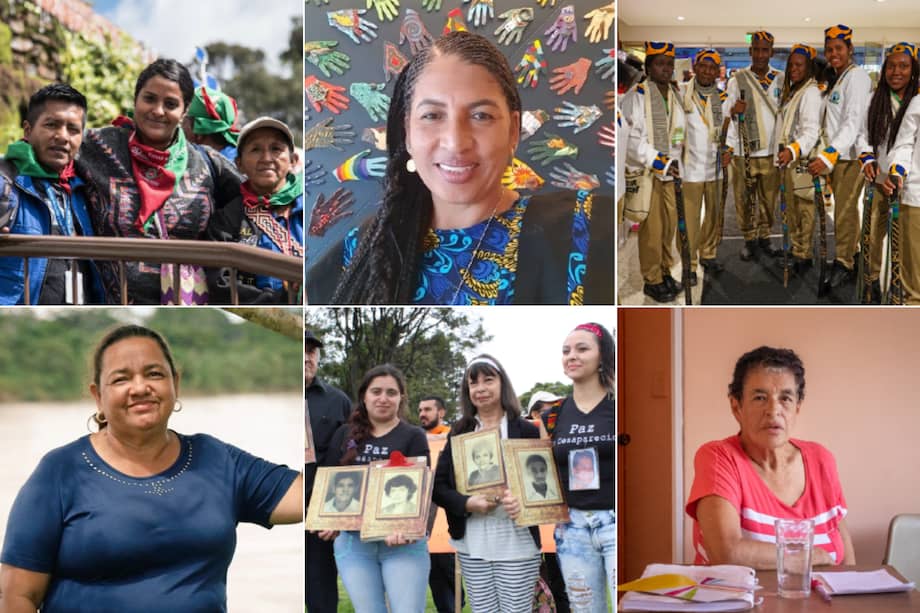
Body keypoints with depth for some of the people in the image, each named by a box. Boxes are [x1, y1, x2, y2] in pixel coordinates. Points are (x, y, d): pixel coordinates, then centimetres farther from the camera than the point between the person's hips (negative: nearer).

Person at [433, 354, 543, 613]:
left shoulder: (525, 430, 2)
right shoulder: (459, 432, 9)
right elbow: (438, 486, 5)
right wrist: (467, 504, -13)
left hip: (517, 543, -2)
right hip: (472, 545, 3)